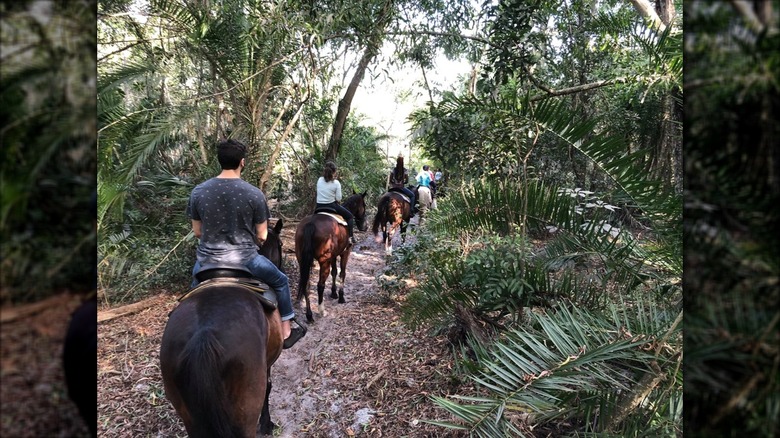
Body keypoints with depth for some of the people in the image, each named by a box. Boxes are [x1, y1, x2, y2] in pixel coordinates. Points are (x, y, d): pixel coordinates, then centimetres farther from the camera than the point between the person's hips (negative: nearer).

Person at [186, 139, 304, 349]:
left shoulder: (198, 191, -6)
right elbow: (262, 236, -5)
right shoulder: (254, 193, -13)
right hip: (244, 260, -3)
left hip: (208, 261, 3)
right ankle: (286, 333, 30)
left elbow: (197, 231, 4)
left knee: (196, 284, 38)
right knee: (280, 281, 24)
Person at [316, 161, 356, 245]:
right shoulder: (336, 183, -12)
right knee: (350, 216, 14)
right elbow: (338, 199, -10)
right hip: (331, 206, -4)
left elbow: (319, 193, 8)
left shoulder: (319, 180, 0)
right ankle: (351, 237, 5)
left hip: (319, 207, 4)